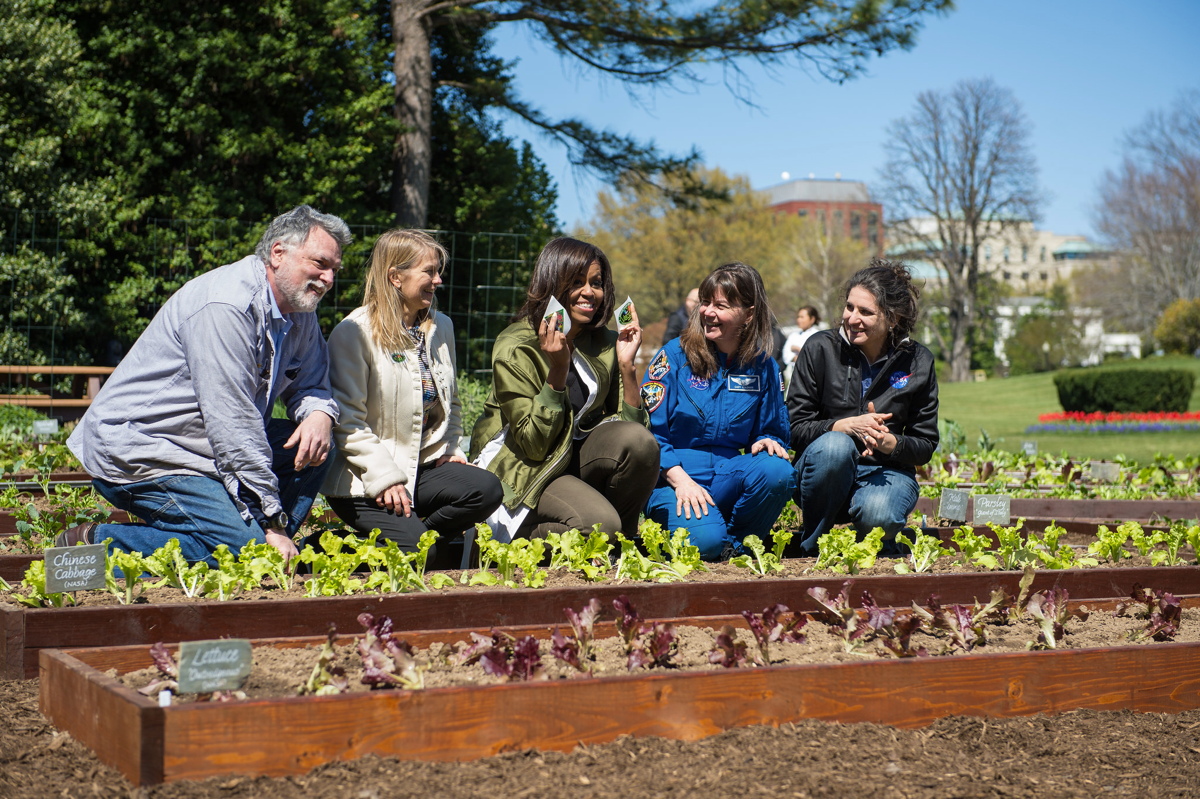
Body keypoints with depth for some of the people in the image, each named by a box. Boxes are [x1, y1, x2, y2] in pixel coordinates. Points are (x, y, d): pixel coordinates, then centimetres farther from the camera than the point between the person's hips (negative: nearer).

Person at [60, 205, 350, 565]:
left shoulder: (299, 310, 6)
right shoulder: (225, 305, -23)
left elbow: (312, 384, 18)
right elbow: (232, 423, -25)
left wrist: (319, 414, -9)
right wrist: (273, 525, -23)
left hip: (207, 450, 9)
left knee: (314, 450, -1)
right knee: (247, 543, -23)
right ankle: (98, 546, -13)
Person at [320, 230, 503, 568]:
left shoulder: (441, 327, 12)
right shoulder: (353, 333, -10)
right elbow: (347, 421, -13)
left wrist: (450, 447, 7)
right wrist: (385, 479, -20)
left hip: (425, 464, 6)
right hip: (362, 479, -6)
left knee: (487, 490, -22)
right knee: (415, 548, -27)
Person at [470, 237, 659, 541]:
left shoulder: (604, 343, -1)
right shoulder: (515, 348, -17)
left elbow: (630, 423, -4)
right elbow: (534, 445, -20)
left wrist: (627, 364, -15)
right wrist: (558, 369, -26)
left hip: (577, 454, 5)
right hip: (523, 470, -5)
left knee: (640, 441, -25)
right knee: (596, 522, -30)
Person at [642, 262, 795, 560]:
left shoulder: (762, 365, 6)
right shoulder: (675, 355, -4)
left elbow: (774, 430, 15)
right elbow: (647, 430, -6)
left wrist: (768, 441, -10)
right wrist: (679, 479, -19)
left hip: (728, 474, 4)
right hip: (673, 475, -3)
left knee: (776, 470, -29)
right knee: (704, 541, -32)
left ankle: (736, 543, -4)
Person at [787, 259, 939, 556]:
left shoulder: (917, 362, 0)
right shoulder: (820, 349, -5)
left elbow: (925, 445, 3)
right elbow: (795, 429, -7)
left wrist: (889, 441, -19)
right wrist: (847, 426, -24)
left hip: (887, 471, 0)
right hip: (824, 472, 0)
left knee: (878, 514, -35)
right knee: (834, 445, -36)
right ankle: (811, 546, -14)